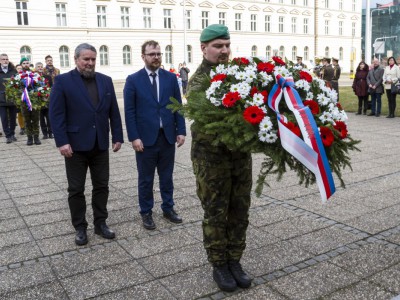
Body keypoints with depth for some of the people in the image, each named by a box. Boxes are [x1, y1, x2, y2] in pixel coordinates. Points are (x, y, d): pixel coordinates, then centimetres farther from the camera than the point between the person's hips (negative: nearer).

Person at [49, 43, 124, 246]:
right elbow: (56, 114, -9)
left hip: (100, 144, 4)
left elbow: (114, 112, 9)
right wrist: (62, 142, -16)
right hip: (76, 145, -3)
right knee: (76, 189, 6)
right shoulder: (63, 81, -4)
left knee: (101, 186, 10)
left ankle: (100, 224, 24)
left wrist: (117, 137, 4)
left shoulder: (106, 81, 8)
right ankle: (80, 228, 20)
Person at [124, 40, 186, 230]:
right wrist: (134, 137, -12)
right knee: (146, 179, 10)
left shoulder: (171, 78, 5)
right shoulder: (133, 80, -3)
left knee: (166, 176, 14)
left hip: (168, 136, 3)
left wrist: (181, 131, -1)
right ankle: (146, 213, 24)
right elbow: (130, 111, -6)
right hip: (145, 138, -2)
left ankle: (168, 208, 29)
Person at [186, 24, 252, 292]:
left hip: (242, 154, 5)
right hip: (212, 157, -5)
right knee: (216, 214, 7)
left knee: (240, 211, 13)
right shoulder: (198, 81, -9)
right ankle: (219, 265, 25)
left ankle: (235, 261, 31)